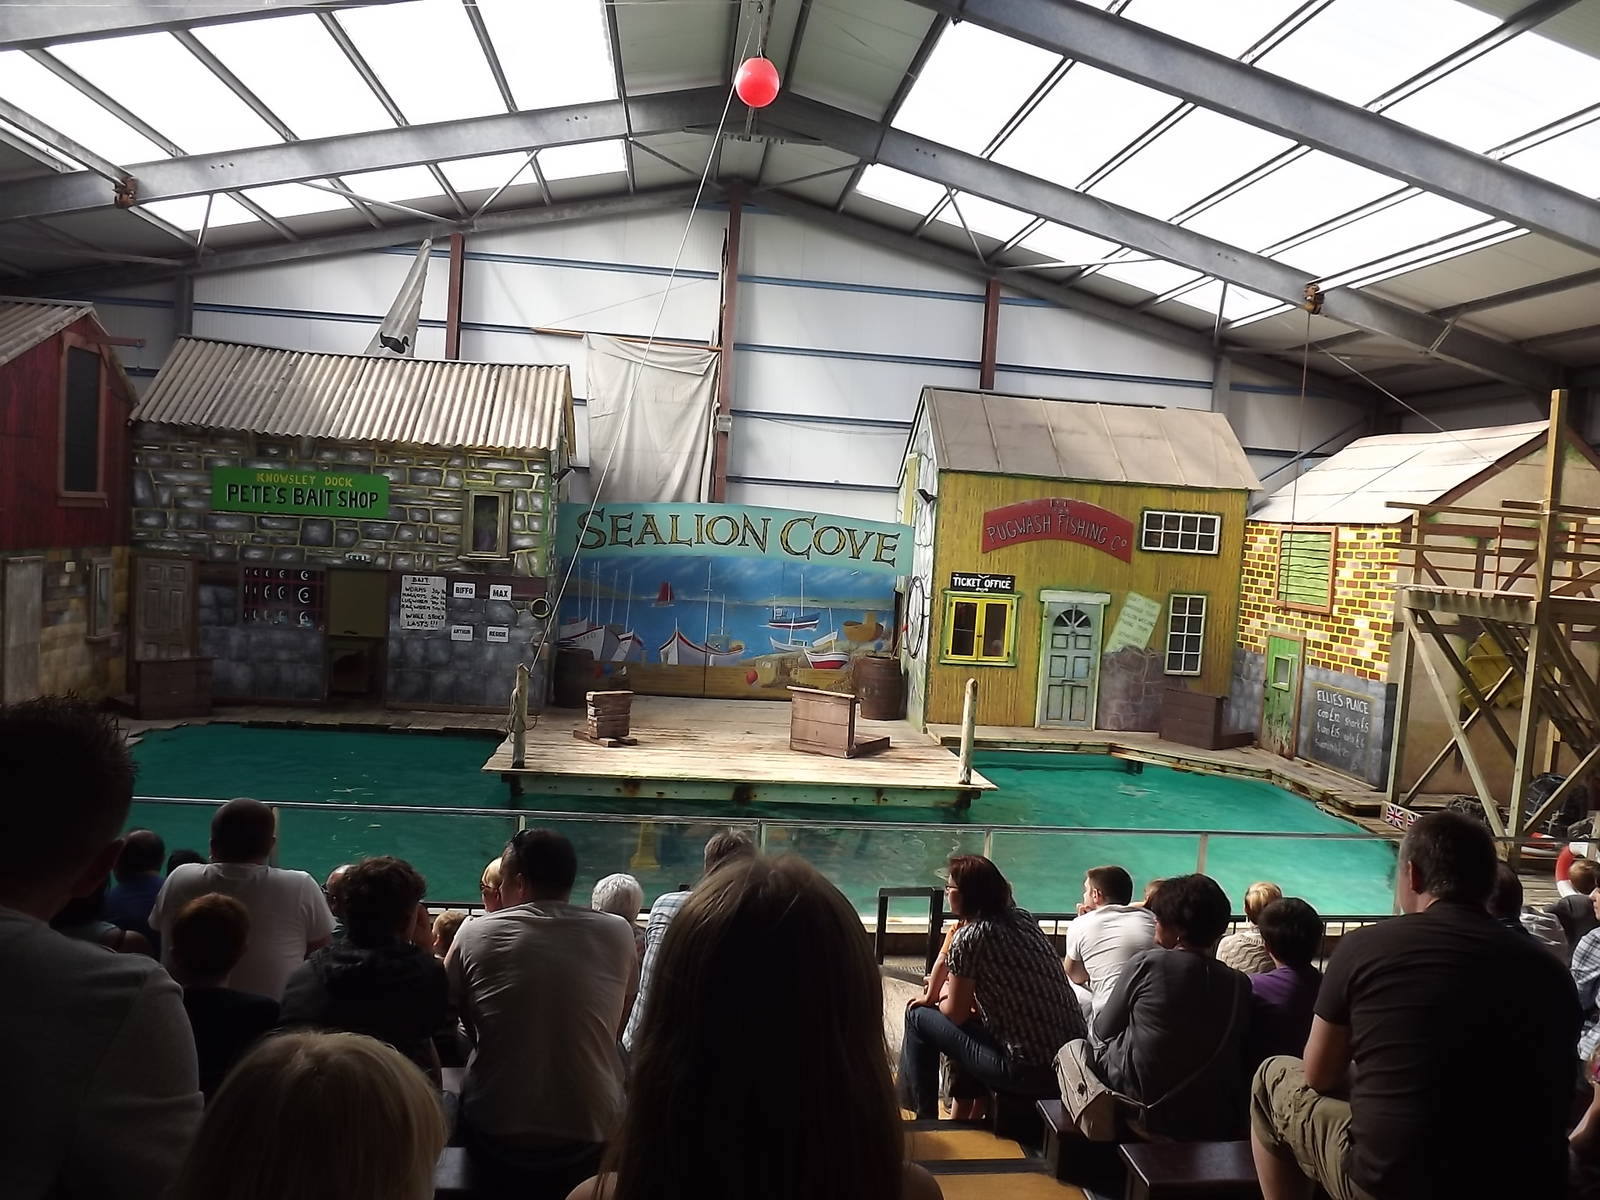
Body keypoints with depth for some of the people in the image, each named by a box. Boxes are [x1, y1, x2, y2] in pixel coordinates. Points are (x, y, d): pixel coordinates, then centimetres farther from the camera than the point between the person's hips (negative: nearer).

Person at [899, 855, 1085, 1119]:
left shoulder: (968, 937, -13)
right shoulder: (1023, 918, 8)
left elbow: (954, 1013, -3)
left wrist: (933, 1002, 18)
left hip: (1029, 1074, -8)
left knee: (918, 1016, 7)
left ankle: (925, 1118, 18)